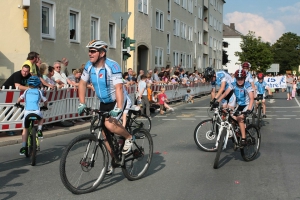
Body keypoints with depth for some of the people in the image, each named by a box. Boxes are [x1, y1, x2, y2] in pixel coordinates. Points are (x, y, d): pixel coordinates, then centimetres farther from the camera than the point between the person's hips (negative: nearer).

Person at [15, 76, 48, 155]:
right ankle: (39, 131, 14)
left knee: (25, 130, 13)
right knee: (41, 118, 36)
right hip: (37, 112, 0)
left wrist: (17, 104, 44)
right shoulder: (39, 92, 14)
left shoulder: (26, 91, 16)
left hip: (27, 112, 1)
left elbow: (20, 99, 22)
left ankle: (23, 147, 7)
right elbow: (45, 101, 20)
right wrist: (45, 106, 42)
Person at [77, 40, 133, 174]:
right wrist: (82, 104, -6)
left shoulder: (112, 66, -25)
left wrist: (118, 109, -42)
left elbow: (118, 88, -33)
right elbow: (82, 84, 3)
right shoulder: (89, 66, -7)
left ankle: (128, 137, 0)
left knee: (109, 124, -29)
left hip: (117, 101, -6)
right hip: (104, 102, 6)